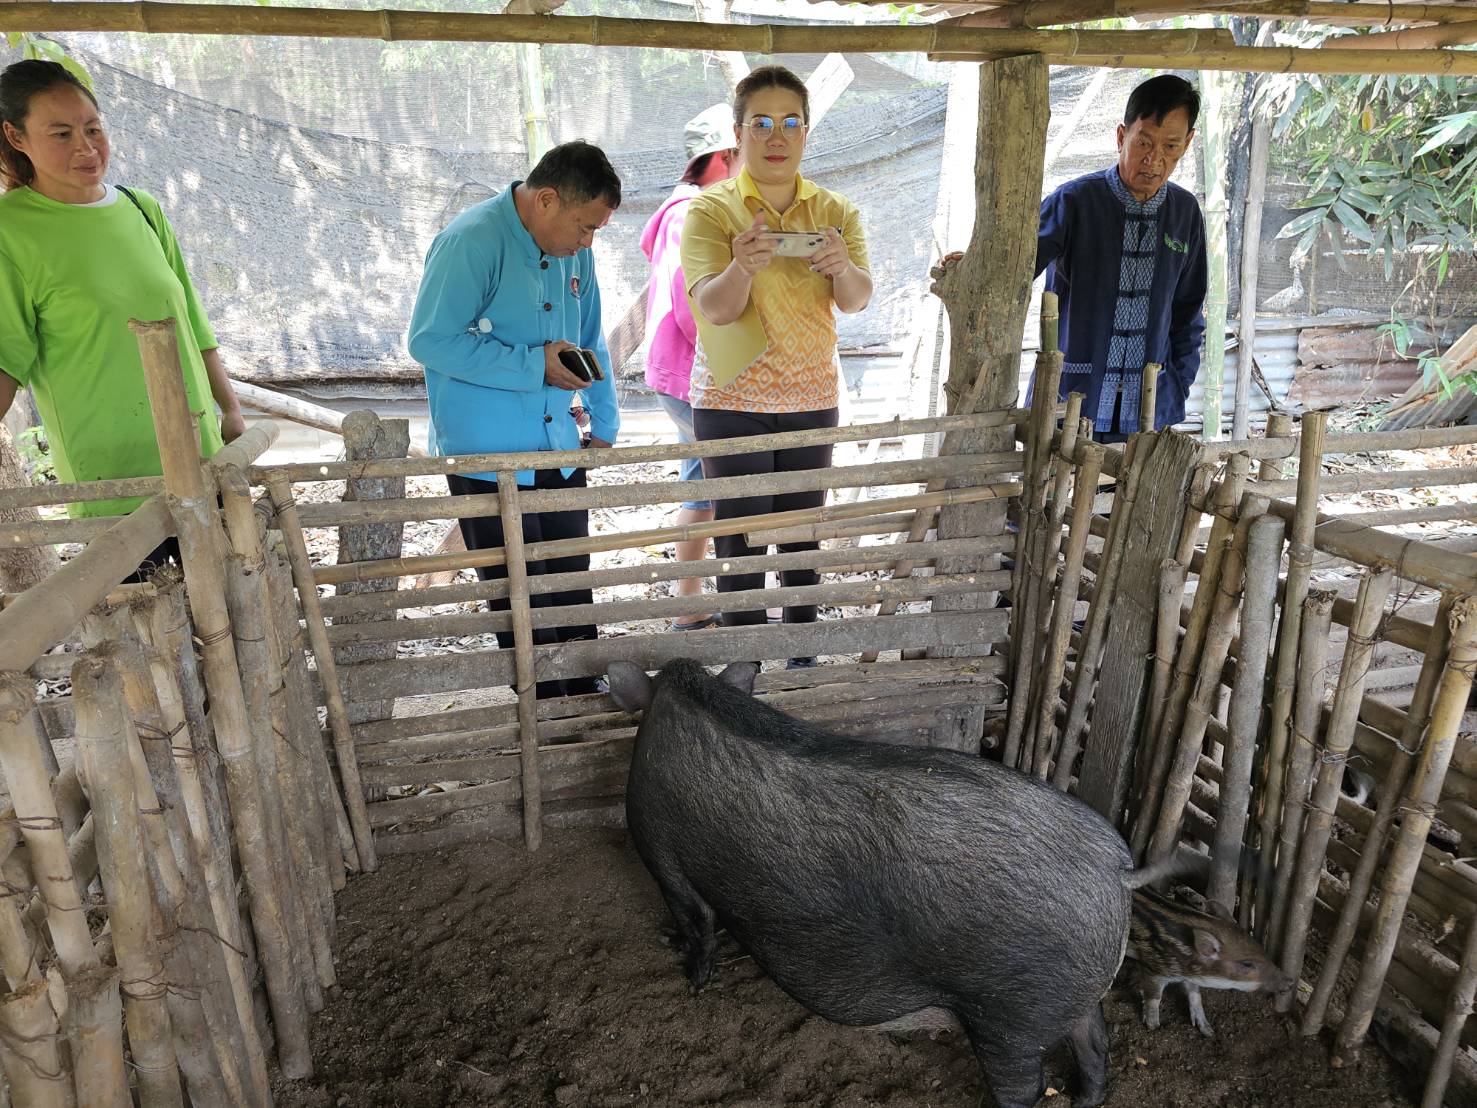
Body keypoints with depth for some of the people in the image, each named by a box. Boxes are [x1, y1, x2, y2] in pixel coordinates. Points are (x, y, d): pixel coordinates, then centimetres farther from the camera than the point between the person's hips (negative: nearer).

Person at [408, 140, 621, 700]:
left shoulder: (573, 250, 7)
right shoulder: (471, 242, -17)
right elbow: (430, 341, -20)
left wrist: (605, 425, 17)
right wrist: (536, 365, -21)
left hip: (558, 450, 7)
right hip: (488, 457, -6)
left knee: (573, 594, 14)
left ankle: (587, 702, 29)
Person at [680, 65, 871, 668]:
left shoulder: (835, 211, 5)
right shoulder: (711, 210, -5)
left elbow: (858, 300, -7)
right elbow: (714, 308, -17)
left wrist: (843, 268, -29)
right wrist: (743, 266, -38)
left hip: (812, 397, 3)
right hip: (732, 399, -3)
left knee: (803, 535, 9)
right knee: (741, 541, -2)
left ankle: (802, 653, 23)